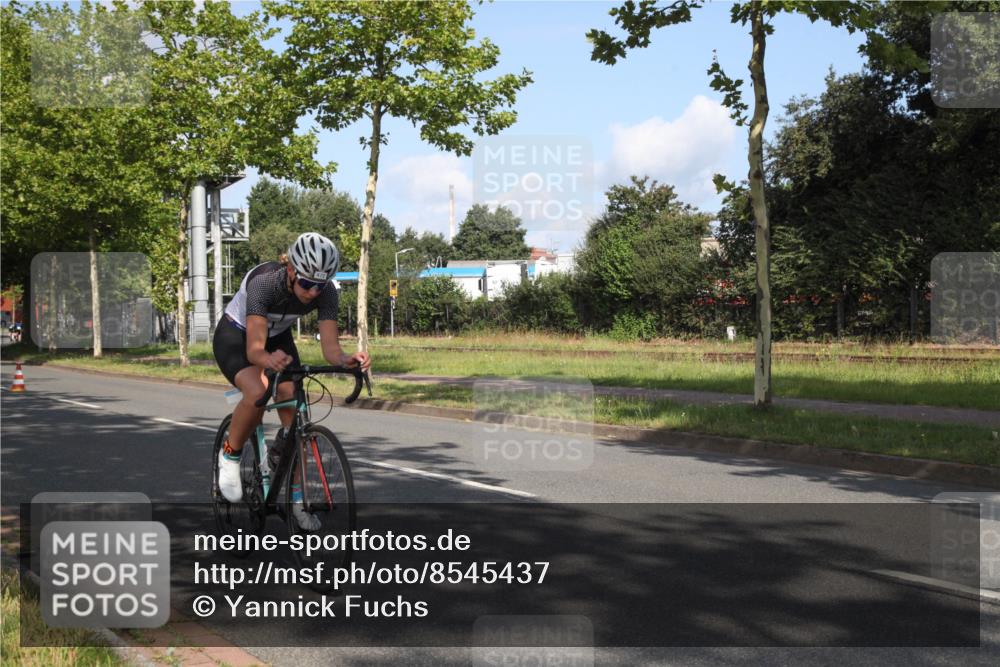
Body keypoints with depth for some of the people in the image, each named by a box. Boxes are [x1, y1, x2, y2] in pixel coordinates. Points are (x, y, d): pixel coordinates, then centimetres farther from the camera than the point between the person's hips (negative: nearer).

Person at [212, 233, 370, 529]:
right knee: (257, 394, -33)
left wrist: (347, 359, -52)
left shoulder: (326, 292, -25)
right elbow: (254, 349, -42)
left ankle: (296, 498, 3)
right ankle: (230, 455, -5)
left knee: (294, 413, -10)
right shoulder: (263, 283, -37)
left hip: (278, 337, 5)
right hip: (235, 336, -4)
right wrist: (269, 360, -65)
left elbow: (330, 347, -29)